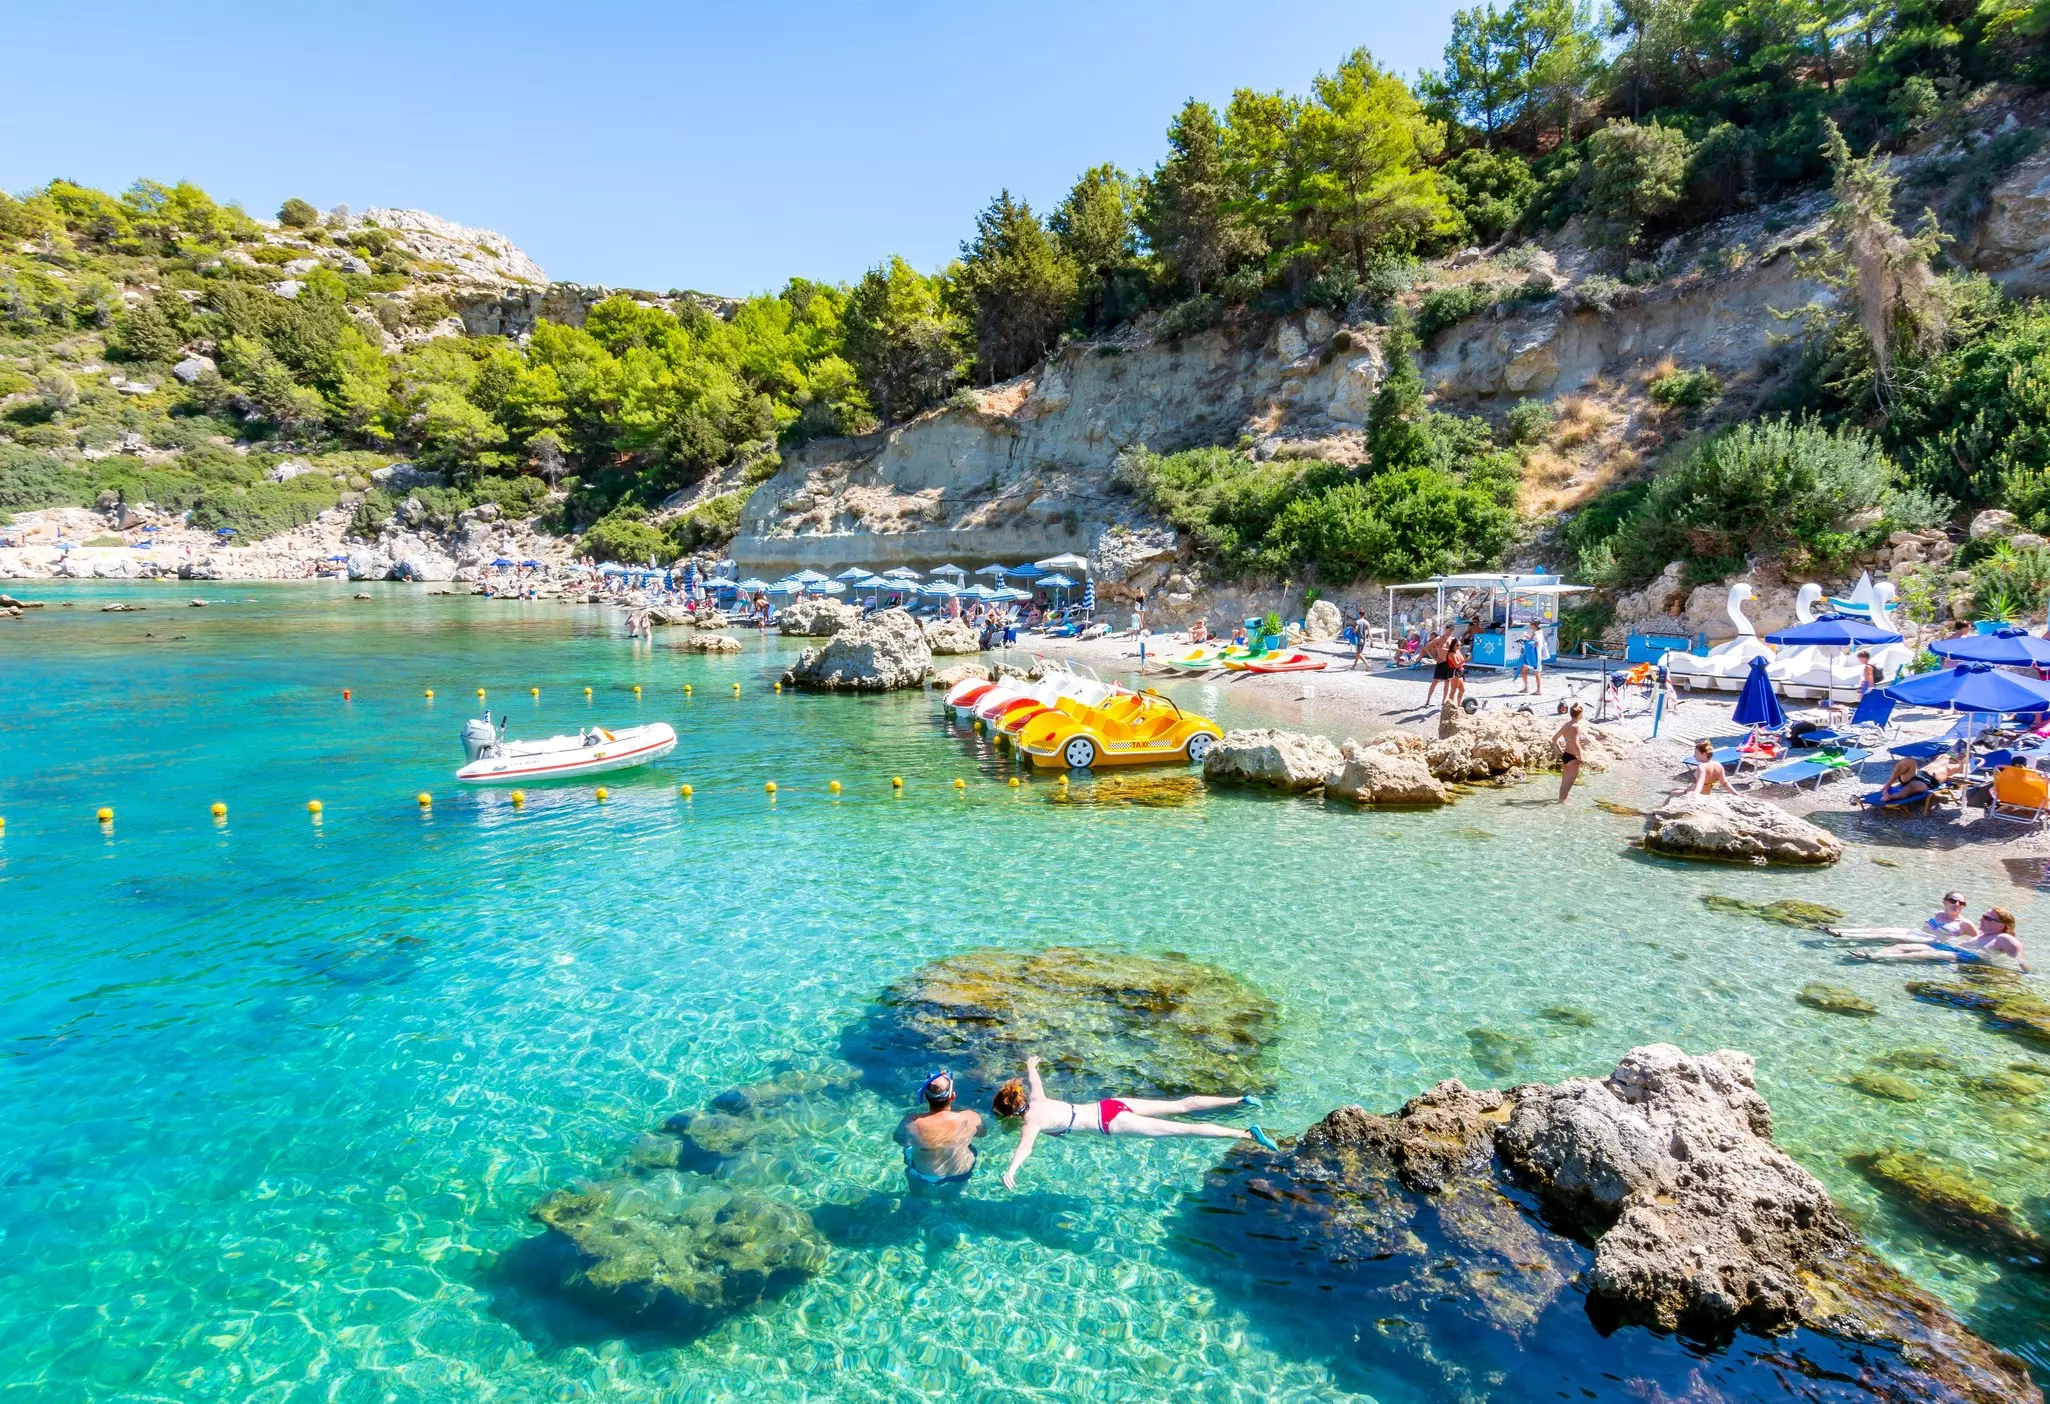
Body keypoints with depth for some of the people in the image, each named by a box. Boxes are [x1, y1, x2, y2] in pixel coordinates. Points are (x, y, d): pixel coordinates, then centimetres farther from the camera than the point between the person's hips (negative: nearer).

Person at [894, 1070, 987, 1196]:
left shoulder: (911, 1121, -32)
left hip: (924, 1174, 0)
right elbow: (984, 1132, -11)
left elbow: (900, 1140, -10)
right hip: (960, 1175, 0)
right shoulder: (969, 1119, -33)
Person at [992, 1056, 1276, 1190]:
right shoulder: (1036, 1101, 11)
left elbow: (1026, 1146, -33)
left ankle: (1247, 1134, -13)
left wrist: (1011, 1170, -47)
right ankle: (1239, 1101, 11)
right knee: (1180, 1106, 10)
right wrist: (1031, 1066, 53)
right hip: (1109, 1105, 8)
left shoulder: (1032, 1120, -12)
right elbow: (1035, 1080, 33)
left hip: (1109, 1121, -8)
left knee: (1181, 1129, -10)